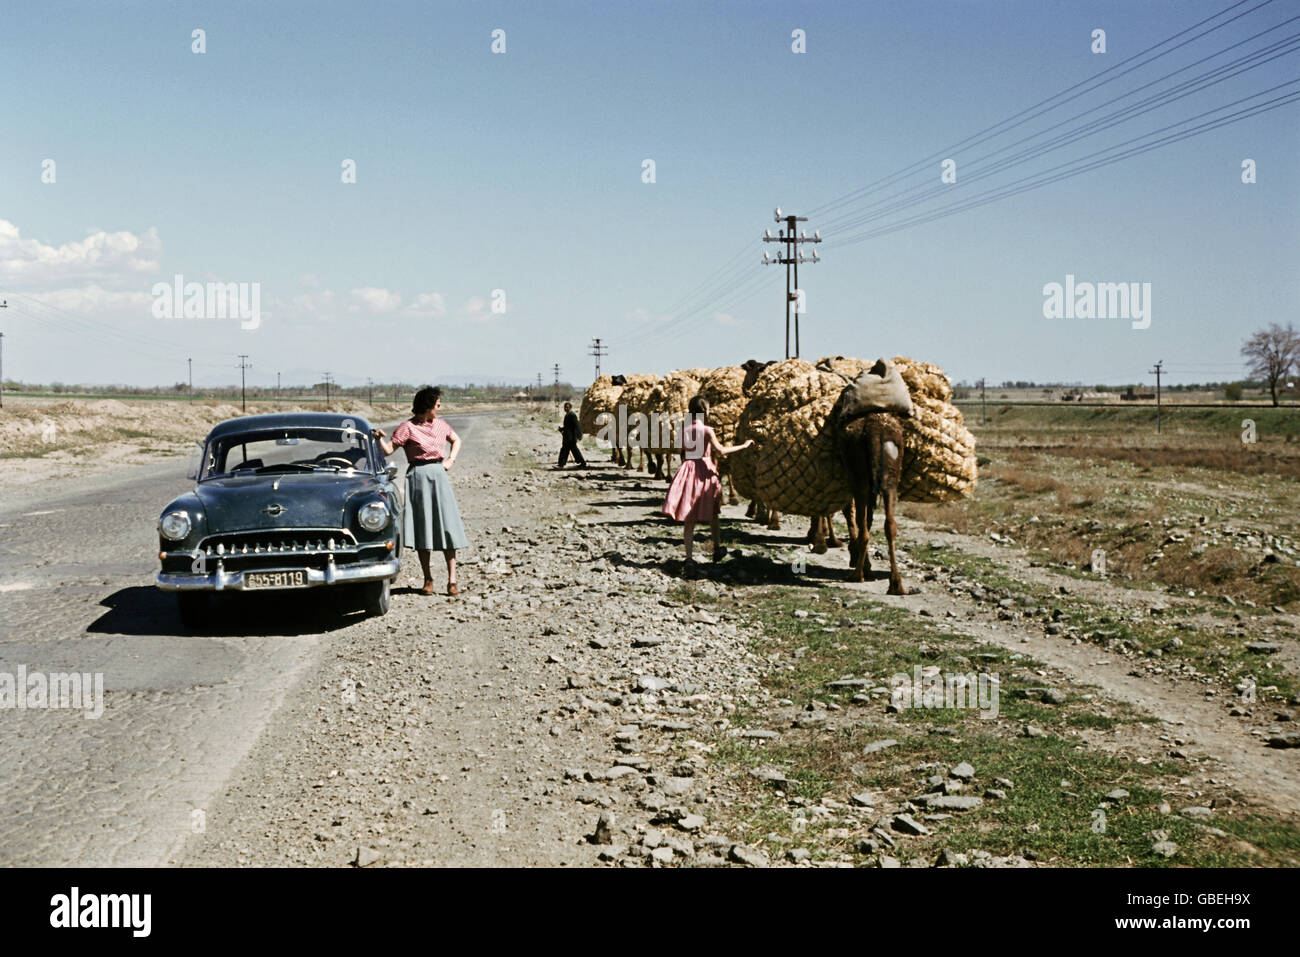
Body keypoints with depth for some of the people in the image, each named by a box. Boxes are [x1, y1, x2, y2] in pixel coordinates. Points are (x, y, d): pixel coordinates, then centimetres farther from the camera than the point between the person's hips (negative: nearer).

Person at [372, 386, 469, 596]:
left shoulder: (440, 424, 11)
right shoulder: (408, 427, -4)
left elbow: (456, 440, 27)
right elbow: (389, 450, -9)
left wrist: (451, 460, 12)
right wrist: (380, 438, -28)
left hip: (439, 476, 4)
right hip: (418, 477, -4)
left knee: (447, 526, -4)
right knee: (422, 528, 2)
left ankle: (452, 579, -2)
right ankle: (428, 579, 12)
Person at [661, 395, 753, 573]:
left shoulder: (683, 429, 2)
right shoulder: (706, 430, -11)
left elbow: (682, 451, 6)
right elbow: (720, 451, -20)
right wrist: (743, 446, -13)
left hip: (687, 469, 3)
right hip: (704, 470, -3)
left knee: (689, 519, 3)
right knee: (712, 515, 19)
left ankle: (689, 558, -7)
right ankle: (717, 550, 34)